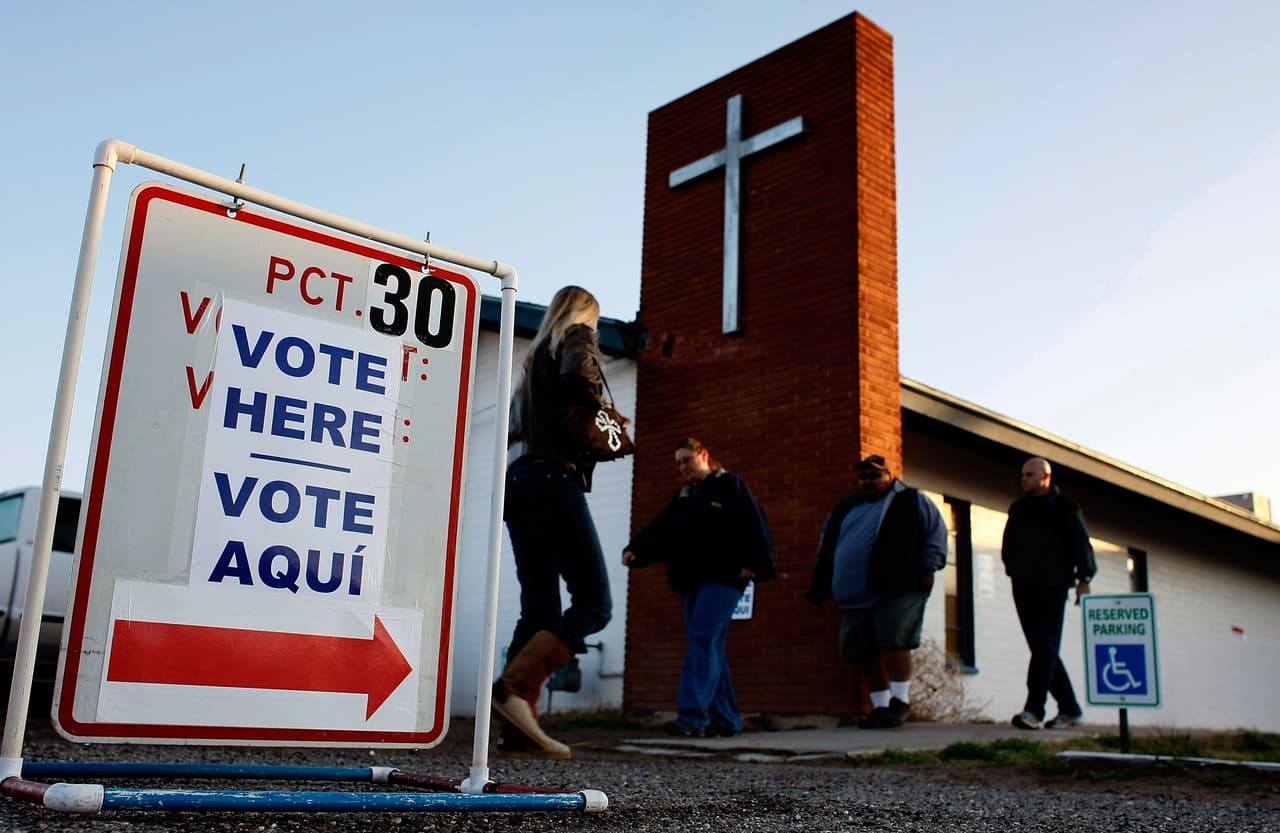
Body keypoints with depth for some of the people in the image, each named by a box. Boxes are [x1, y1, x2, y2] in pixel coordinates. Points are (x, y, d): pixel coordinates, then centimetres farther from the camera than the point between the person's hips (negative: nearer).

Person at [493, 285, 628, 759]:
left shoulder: (536, 354, 29)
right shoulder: (577, 337, 5)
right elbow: (578, 376, -19)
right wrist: (599, 414, -3)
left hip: (517, 480, 9)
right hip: (553, 478, -9)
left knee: (540, 608, 4)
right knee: (594, 602, -9)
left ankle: (519, 730, -2)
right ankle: (514, 686, -22)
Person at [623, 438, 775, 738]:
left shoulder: (730, 485, 2)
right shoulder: (682, 497, 20)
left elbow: (752, 525, -8)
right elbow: (659, 529, 8)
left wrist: (752, 563, -20)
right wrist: (635, 549, -8)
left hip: (723, 577, -7)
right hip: (691, 580, 7)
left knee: (702, 638, -17)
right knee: (711, 647, 6)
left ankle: (692, 716, -21)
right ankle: (726, 719, 11)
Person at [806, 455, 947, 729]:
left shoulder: (912, 502, 6)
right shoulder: (845, 509, 20)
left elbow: (936, 534, 1)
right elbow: (826, 547, 23)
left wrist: (928, 567, -9)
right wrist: (820, 589, 18)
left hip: (898, 590, -6)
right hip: (855, 597, 6)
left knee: (893, 642, -16)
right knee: (864, 653, 7)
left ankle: (900, 701, -3)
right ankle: (881, 706, 18)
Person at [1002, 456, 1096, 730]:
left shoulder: (1064, 507, 4)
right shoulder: (1018, 508, 19)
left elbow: (1081, 543, -1)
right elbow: (1007, 544, 23)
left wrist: (1083, 579, -9)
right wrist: (1012, 569, 9)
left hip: (1051, 586, -6)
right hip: (1023, 587, 6)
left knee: (1045, 647, -13)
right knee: (1041, 648, 5)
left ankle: (1034, 710, -20)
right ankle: (1069, 707, 14)